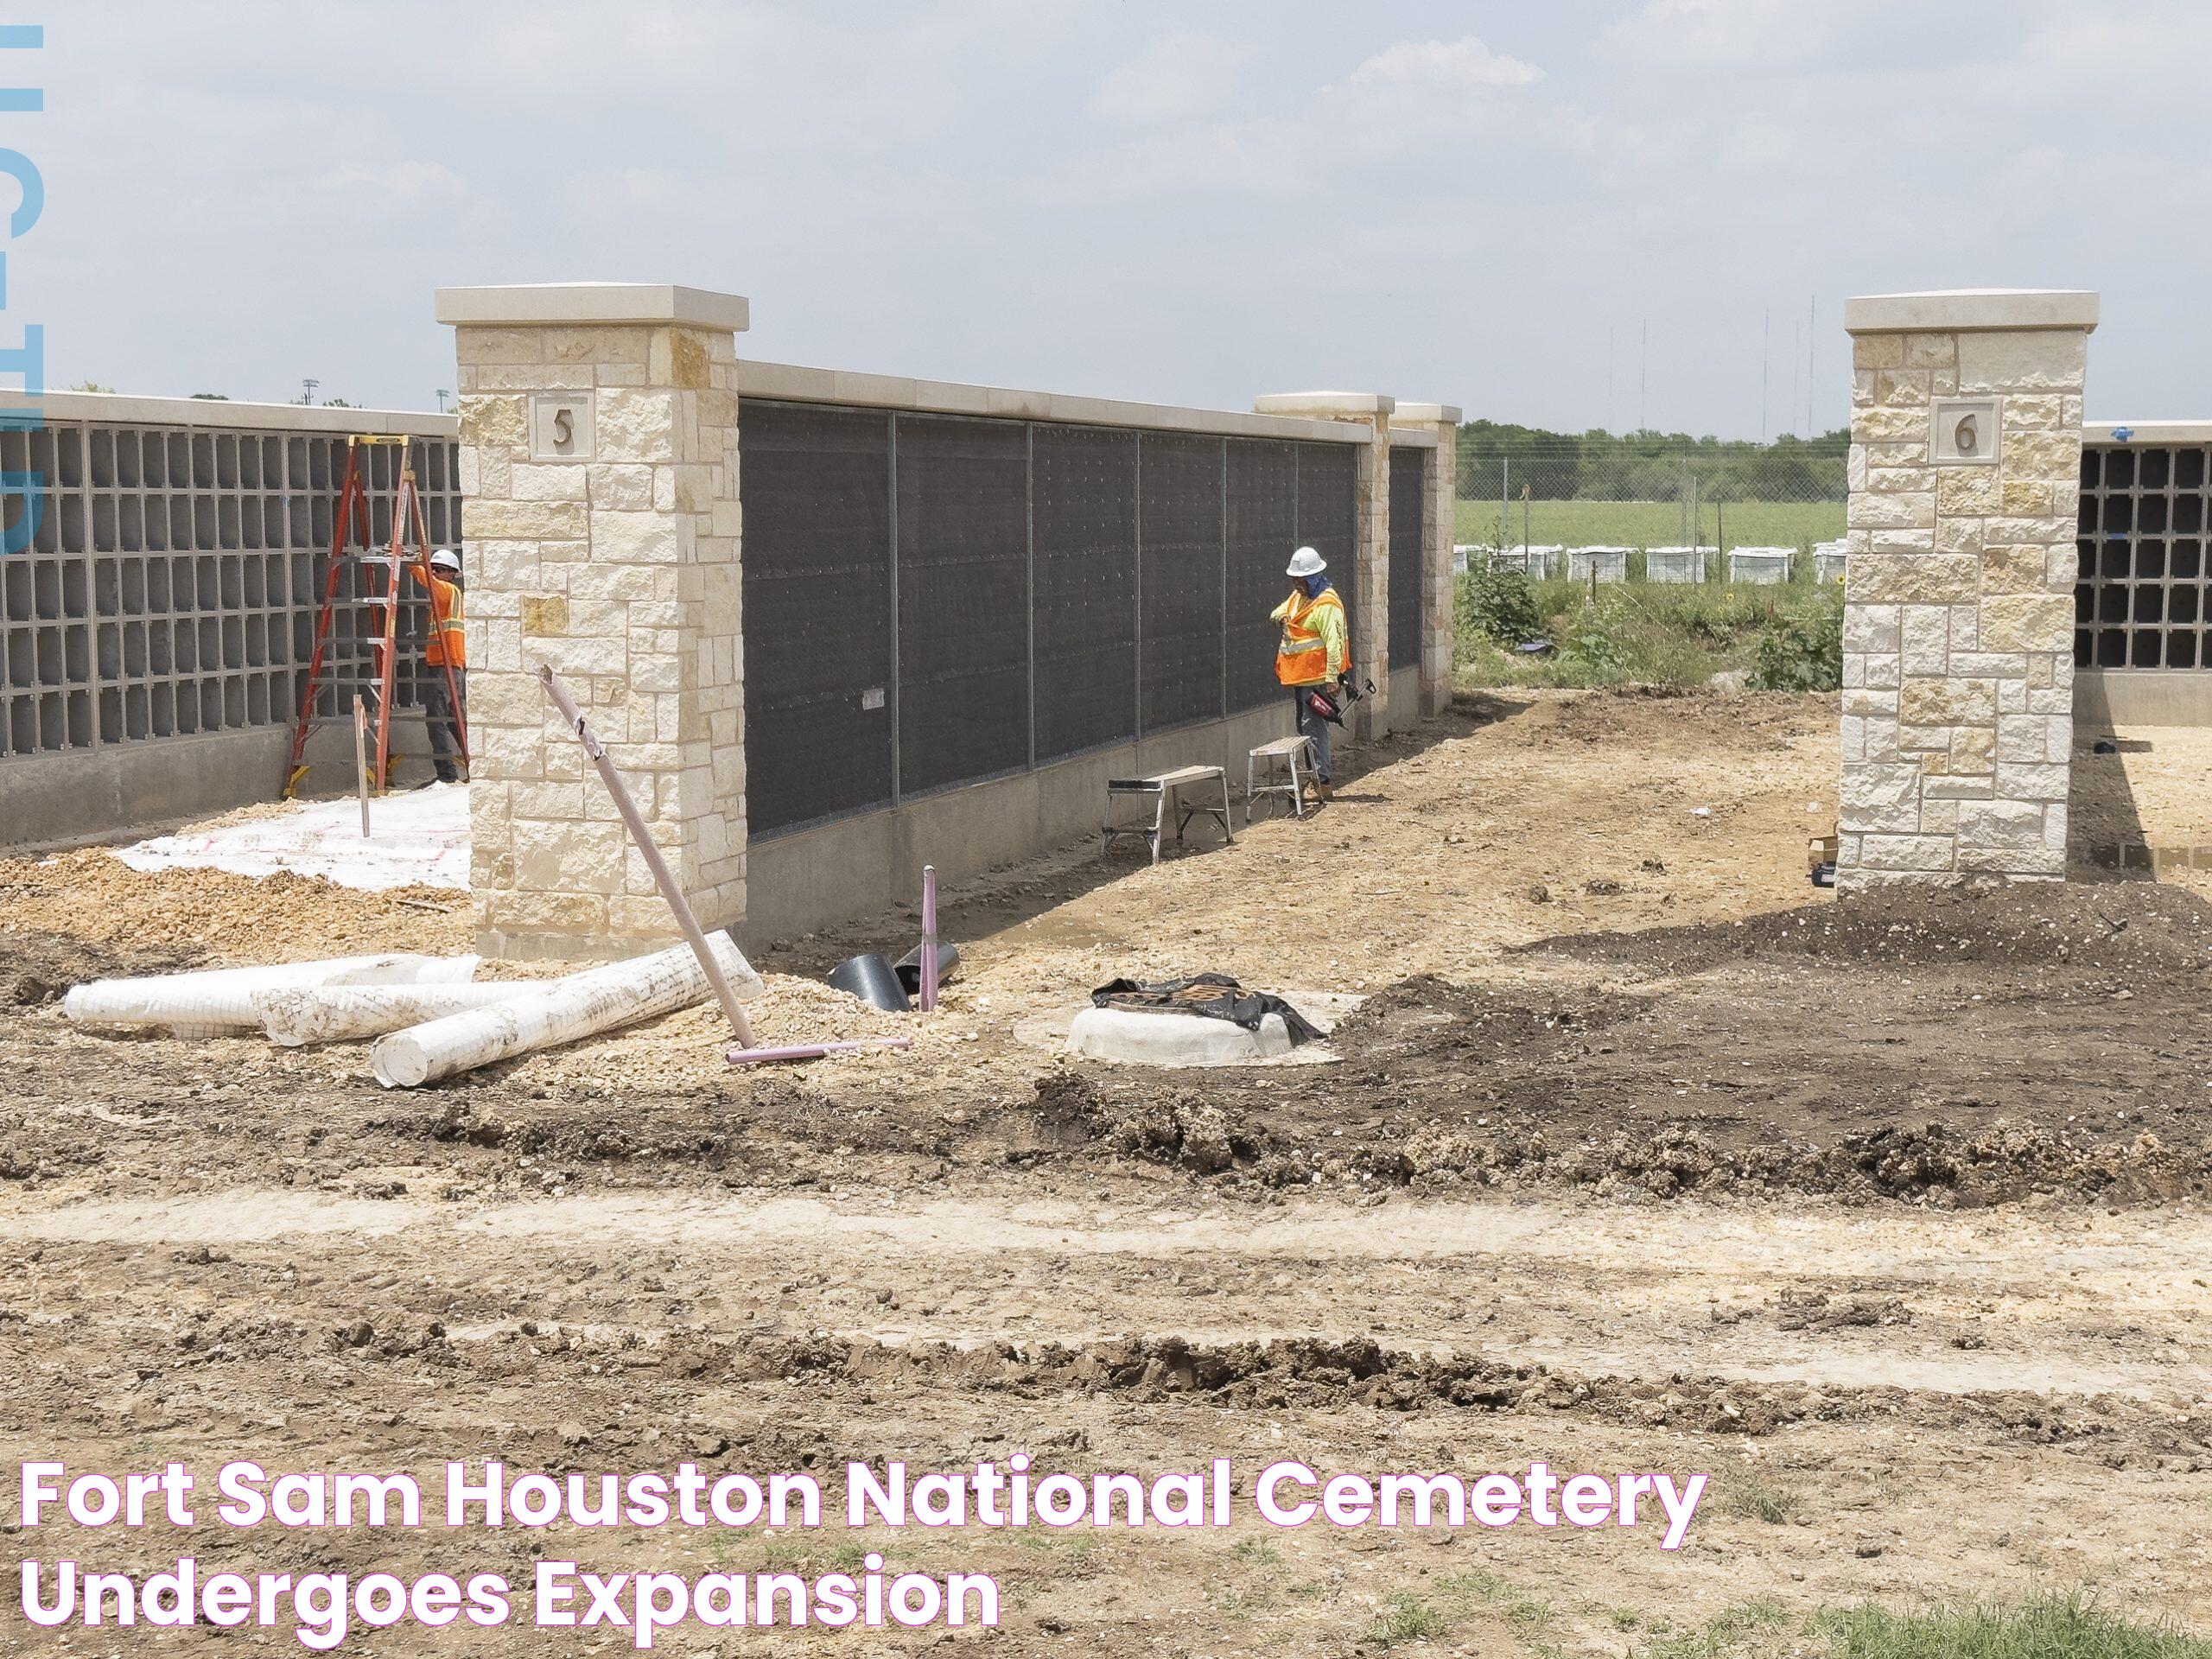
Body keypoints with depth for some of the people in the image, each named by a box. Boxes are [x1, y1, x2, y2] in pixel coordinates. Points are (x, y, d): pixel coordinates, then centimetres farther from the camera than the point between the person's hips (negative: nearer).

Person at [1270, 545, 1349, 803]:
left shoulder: (1327, 604, -15)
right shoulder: (1298, 596, 14)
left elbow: (1334, 643, -21)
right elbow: (1280, 612, 29)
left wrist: (1332, 677, -27)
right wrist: (1280, 615, 3)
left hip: (1316, 677, -10)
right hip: (1298, 675, 10)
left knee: (1313, 727, -13)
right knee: (1304, 726, 15)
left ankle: (1322, 780, -14)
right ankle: (1313, 774, 23)